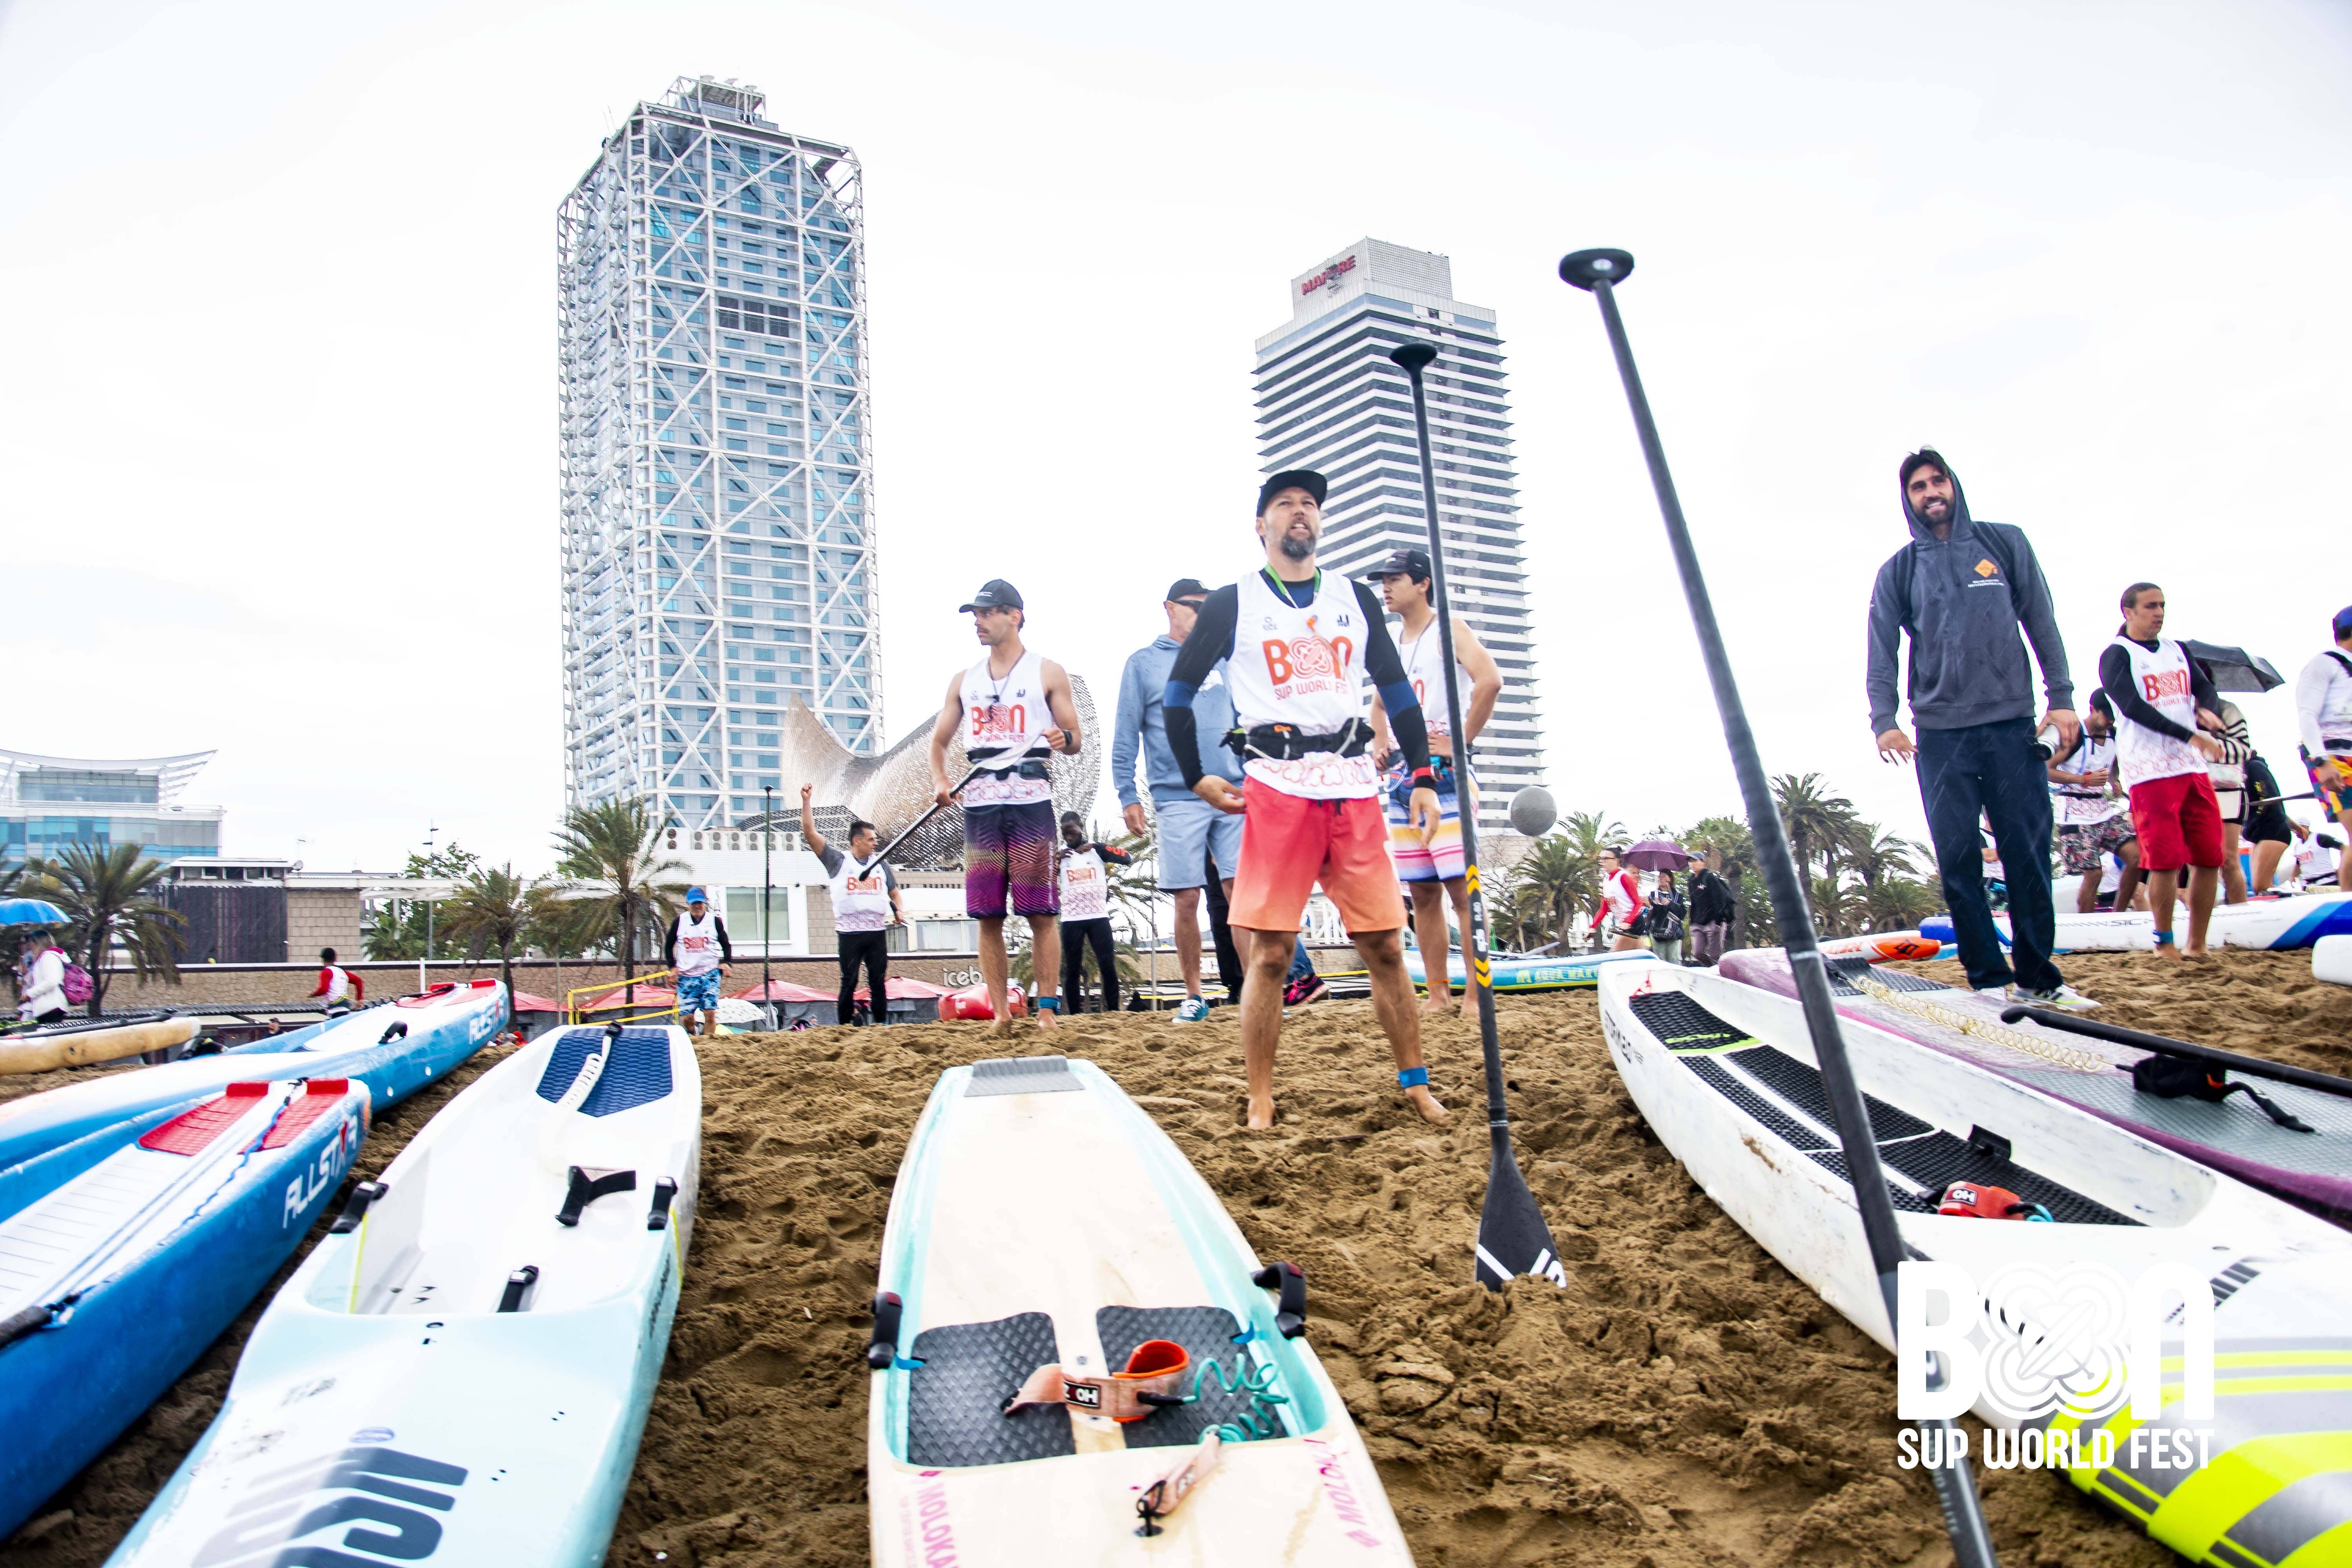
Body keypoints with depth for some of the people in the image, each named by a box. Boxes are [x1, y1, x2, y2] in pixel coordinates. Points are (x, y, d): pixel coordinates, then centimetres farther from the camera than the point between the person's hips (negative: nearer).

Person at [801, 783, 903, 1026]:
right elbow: (810, 834, -3)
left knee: (879, 982, 4)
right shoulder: (839, 861, 4)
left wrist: (899, 911, 4)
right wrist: (806, 802, -11)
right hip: (849, 932, -3)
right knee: (849, 983, -1)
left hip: (877, 931, 3)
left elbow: (894, 892, 25)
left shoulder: (881, 864, 16)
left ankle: (882, 1026, 8)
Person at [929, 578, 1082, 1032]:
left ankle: (1046, 1010, -1)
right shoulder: (963, 681, 17)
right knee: (987, 917, 2)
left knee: (1041, 915, -5)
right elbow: (939, 741, 19)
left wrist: (1063, 739, -18)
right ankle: (1000, 1011, 7)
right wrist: (940, 781, 0)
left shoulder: (1047, 673, 7)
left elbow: (1075, 741, 5)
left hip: (1031, 803, -4)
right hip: (979, 806, 4)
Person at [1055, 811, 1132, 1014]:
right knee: (1072, 970, 1)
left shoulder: (1098, 848, 5)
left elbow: (1128, 859, -10)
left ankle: (1114, 1012, -1)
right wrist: (1055, 860, -16)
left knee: (1108, 966, -5)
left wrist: (1096, 847, -16)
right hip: (1071, 920, 1)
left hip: (1099, 916, -1)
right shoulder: (1059, 854, 7)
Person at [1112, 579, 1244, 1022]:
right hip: (1178, 799, -2)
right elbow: (1125, 736, 4)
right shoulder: (1143, 664, 7)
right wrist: (1128, 796, -3)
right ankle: (1194, 997, 12)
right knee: (1187, 900, 0)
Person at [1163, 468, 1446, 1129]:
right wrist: (1197, 778, 5)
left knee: (1385, 947, 4)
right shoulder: (1232, 603, 6)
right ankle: (1260, 1102, 4)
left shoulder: (1354, 599, 15)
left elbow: (1398, 690, 17)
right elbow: (1178, 692, 10)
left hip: (1355, 788, 3)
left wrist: (1424, 777, 9)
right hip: (1275, 787, -3)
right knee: (1270, 954, -5)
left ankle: (1416, 1085, 16)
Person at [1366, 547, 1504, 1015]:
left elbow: (1490, 680, -19)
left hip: (1444, 773, -7)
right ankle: (1438, 995, 11)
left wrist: (1460, 742, -18)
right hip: (1401, 779, 7)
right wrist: (1380, 746, 14)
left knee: (1461, 888, -11)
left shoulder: (1449, 632, -3)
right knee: (1423, 894, 7)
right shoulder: (1390, 644, 19)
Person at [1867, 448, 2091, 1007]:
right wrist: (1883, 719, -9)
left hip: (2012, 724, 0)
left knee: (2030, 854, 1)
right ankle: (1990, 978, 6)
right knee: (1958, 860, -1)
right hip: (1939, 734, 0)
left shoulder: (2004, 543, 10)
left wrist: (2061, 698, 1)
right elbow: (1882, 653, 5)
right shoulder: (1898, 571, 9)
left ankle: (2037, 975, 11)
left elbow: (2041, 623, 9)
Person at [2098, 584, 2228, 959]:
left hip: (2193, 767, 6)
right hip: (2150, 772, -6)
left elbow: (2207, 689, 13)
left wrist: (2206, 710, -12)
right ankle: (2165, 945, 4)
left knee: (2210, 858, 4)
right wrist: (2190, 736, -20)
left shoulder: (2177, 650, 17)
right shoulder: (2116, 656, -4)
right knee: (2165, 861, -8)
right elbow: (2133, 708, -15)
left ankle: (2197, 945, 14)